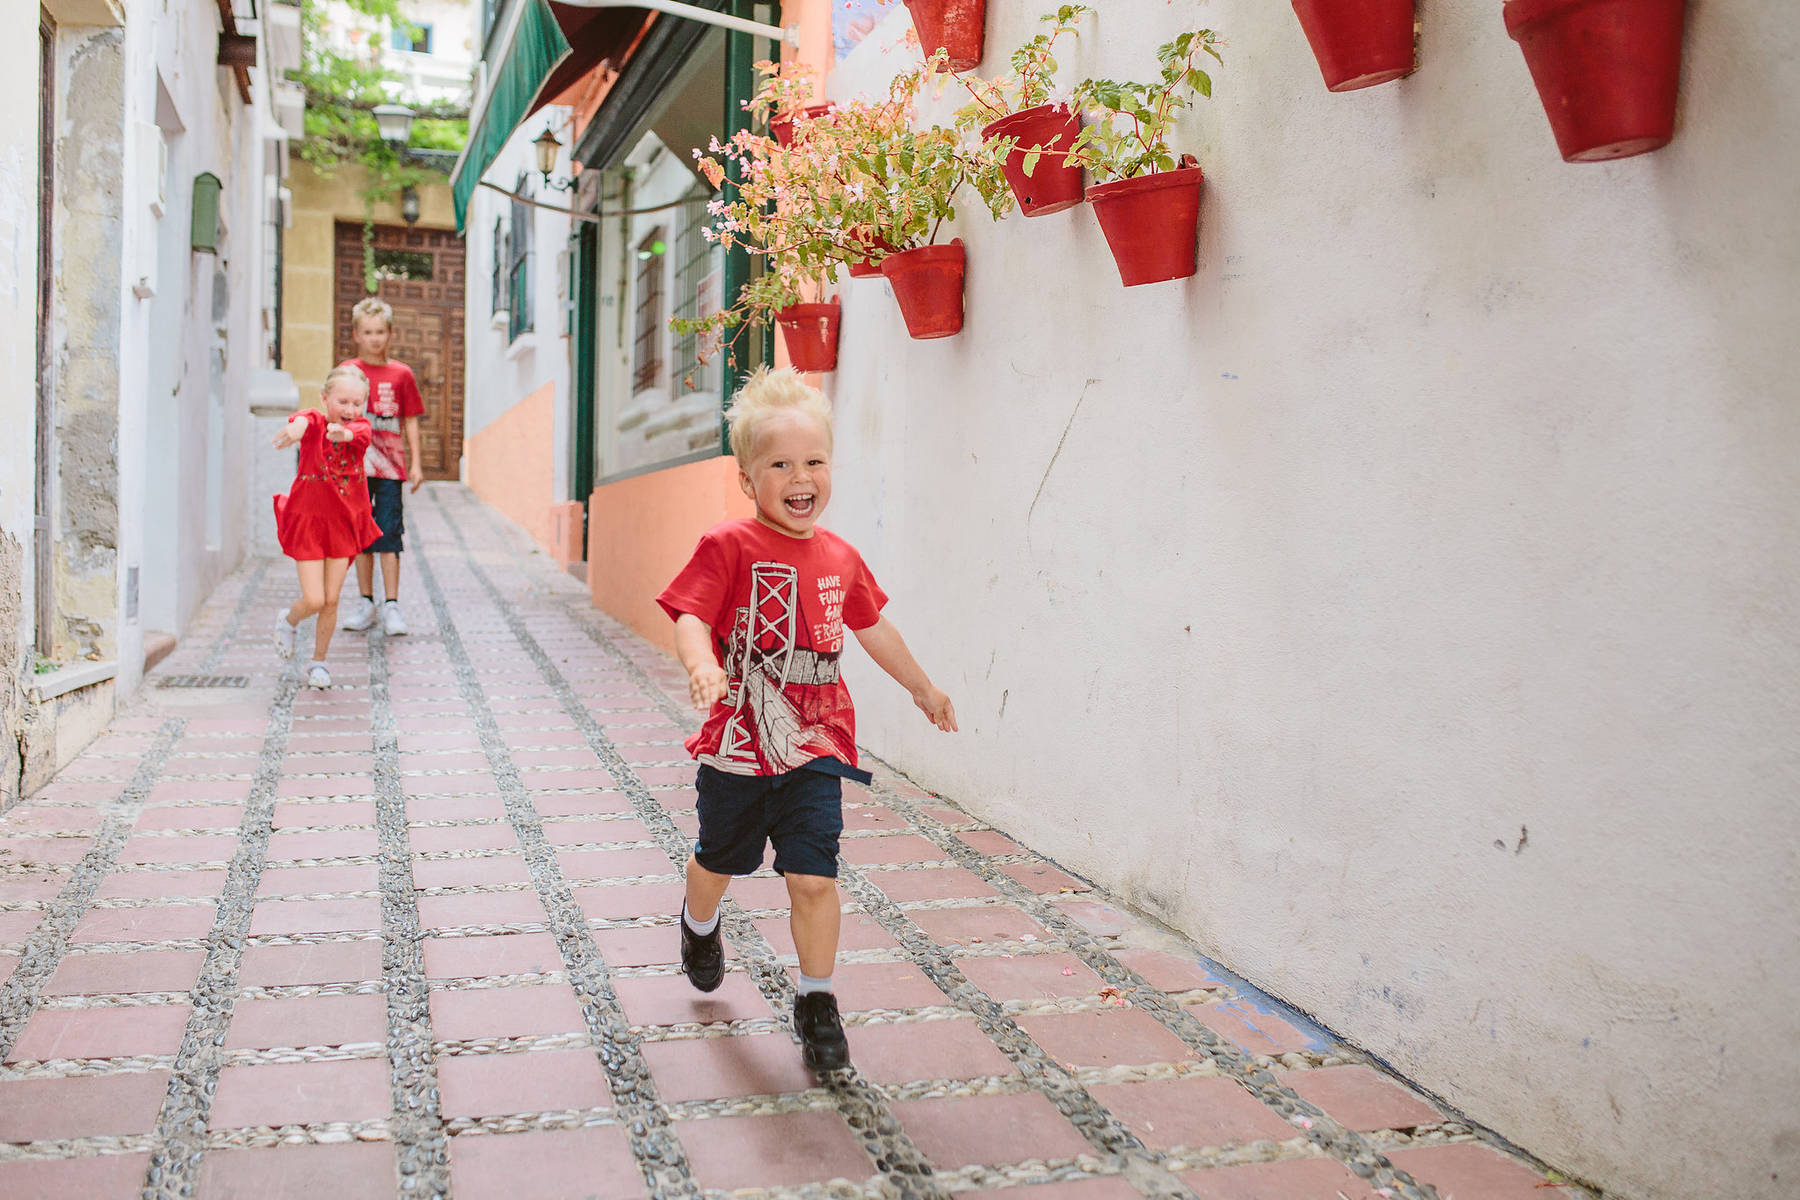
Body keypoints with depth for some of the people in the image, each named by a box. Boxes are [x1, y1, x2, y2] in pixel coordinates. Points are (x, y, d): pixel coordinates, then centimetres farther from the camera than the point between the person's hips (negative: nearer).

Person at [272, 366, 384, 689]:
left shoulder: (360, 426, -4)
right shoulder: (315, 422, -10)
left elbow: (356, 432, -29)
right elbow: (305, 420, -36)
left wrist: (341, 432, -53)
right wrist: (297, 428, -61)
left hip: (343, 522, 3)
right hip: (307, 520, -3)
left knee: (331, 601, 4)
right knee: (314, 601, -6)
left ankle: (318, 662, 24)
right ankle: (287, 620, 29)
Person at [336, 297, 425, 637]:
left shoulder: (401, 374, 3)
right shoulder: (347, 371, 5)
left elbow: (410, 421, 5)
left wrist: (416, 463, 1)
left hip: (389, 467, -2)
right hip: (354, 465, 2)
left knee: (389, 532, -5)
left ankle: (391, 605, -2)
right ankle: (365, 602, 18)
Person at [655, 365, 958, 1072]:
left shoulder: (840, 559, 3)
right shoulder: (728, 548, -12)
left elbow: (873, 627, 19)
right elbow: (691, 617, -23)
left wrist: (923, 688, 30)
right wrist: (701, 665, -45)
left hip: (813, 748, 2)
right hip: (736, 747, -2)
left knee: (813, 877, -5)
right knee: (719, 861, 20)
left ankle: (816, 1003, 14)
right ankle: (699, 926, 54)